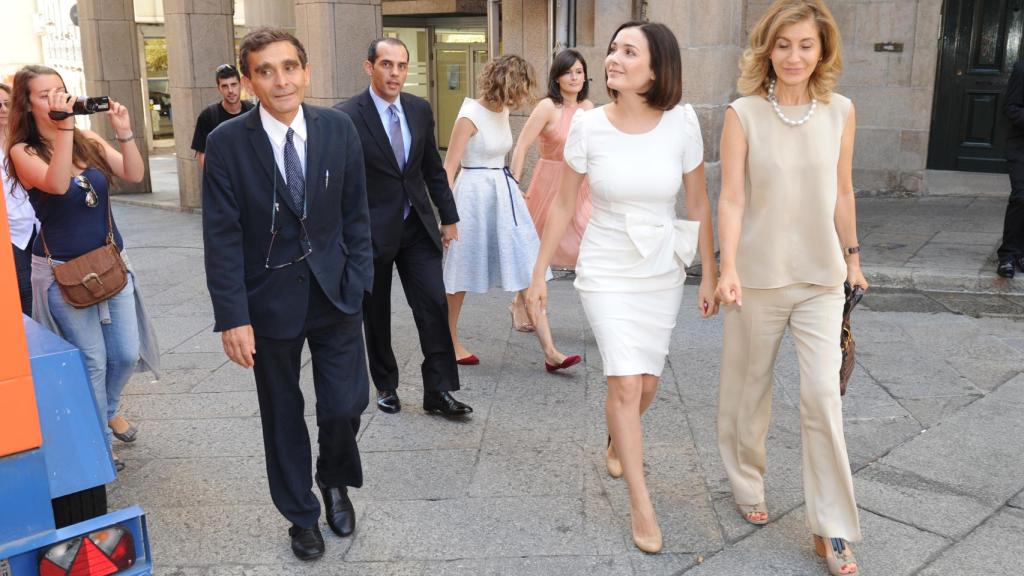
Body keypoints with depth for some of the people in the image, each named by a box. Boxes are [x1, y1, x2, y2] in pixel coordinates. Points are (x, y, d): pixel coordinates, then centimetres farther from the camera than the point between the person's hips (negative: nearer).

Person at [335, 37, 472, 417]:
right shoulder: (346, 116, -11)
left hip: (418, 226, 4)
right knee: (375, 315, 10)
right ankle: (386, 386, 29)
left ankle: (438, 391, 7)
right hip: (372, 230, -3)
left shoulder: (420, 109, 4)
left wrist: (449, 216, 11)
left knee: (434, 305, -3)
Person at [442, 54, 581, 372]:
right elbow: (448, 169, -15)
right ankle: (451, 343, 26)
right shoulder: (470, 116, -14)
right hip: (475, 195, -7)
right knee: (462, 276, 7)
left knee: (527, 272, 0)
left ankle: (550, 351, -1)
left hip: (504, 194, 8)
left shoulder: (502, 111, 8)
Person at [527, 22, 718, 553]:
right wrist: (539, 275, 0)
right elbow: (563, 204, -3)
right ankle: (641, 505, 8)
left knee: (645, 382, 14)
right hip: (606, 271, -2)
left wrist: (708, 275, 2)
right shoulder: (588, 126, -13)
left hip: (662, 271, 2)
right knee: (626, 384, -8)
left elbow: (699, 202, -1)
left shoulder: (681, 122, -12)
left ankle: (617, 439, 48)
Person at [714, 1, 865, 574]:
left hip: (821, 278, 2)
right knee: (749, 389, 12)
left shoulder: (840, 111, 0)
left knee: (824, 395, -2)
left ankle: (832, 529, 10)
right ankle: (748, 484, 37)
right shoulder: (743, 114, -8)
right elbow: (732, 197, -11)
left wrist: (852, 255, 15)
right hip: (759, 276, -1)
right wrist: (728, 268, -21)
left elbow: (842, 192, 9)